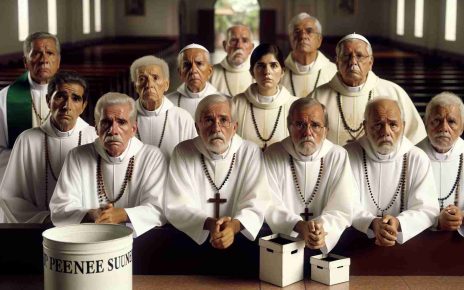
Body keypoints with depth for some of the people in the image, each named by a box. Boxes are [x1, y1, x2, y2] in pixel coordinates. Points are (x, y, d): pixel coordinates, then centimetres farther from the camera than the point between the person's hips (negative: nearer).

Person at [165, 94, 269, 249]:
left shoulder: (251, 153, 1)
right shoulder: (183, 153, 0)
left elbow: (255, 205, -4)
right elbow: (177, 207, -6)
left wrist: (235, 226, -25)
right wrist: (209, 223, -23)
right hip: (191, 239, 1)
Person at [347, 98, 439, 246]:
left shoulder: (418, 158, 5)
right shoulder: (349, 155, 1)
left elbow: (428, 210, -2)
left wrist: (398, 223, -24)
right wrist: (372, 223, -28)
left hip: (405, 243, 0)